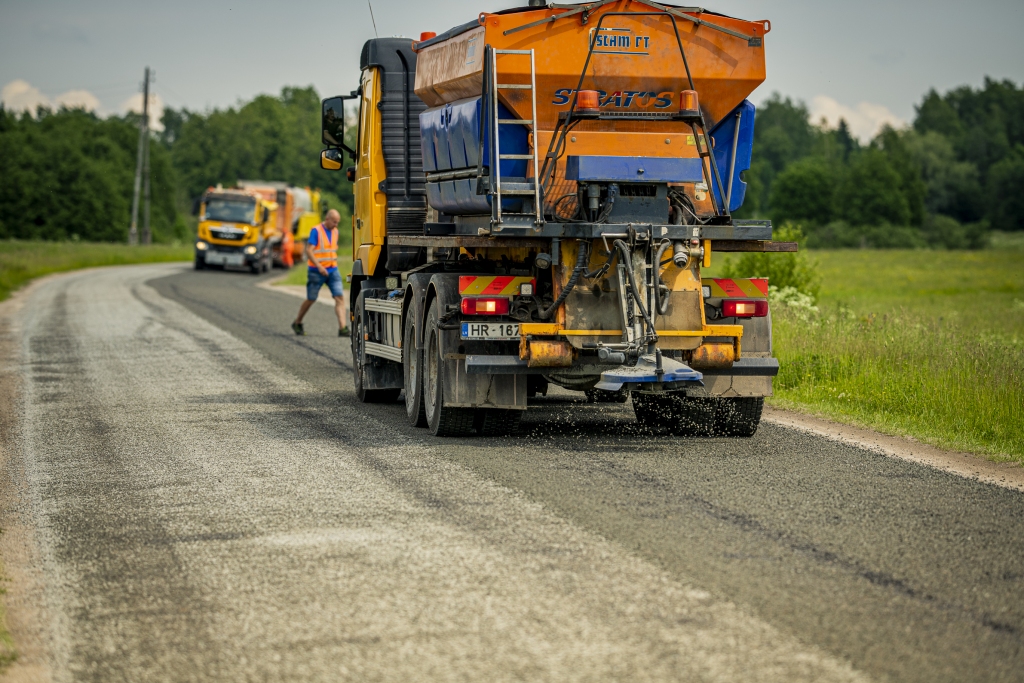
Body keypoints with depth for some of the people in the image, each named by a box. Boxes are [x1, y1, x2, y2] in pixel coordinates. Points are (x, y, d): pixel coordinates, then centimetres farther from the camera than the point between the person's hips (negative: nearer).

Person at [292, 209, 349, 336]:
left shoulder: (335, 231, 9)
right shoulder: (316, 231, -11)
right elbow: (309, 251, -18)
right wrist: (319, 266, -27)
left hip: (332, 270, 5)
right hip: (317, 272, -5)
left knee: (340, 297, -11)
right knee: (311, 300, 7)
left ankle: (342, 328, -17)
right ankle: (297, 323, 28)